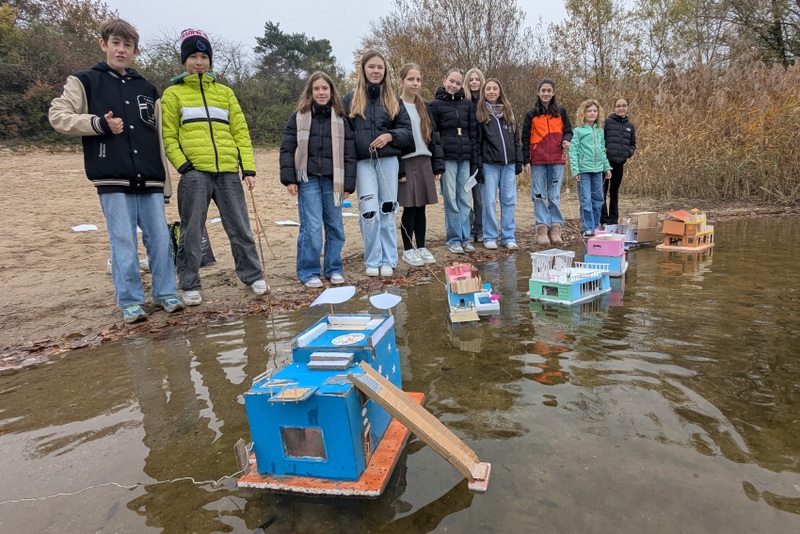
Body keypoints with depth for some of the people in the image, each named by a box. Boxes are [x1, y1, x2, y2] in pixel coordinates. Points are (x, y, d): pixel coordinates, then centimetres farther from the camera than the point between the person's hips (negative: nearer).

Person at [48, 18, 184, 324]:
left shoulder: (147, 89, 17)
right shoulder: (85, 82, 8)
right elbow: (58, 116, 4)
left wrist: (165, 179, 13)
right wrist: (100, 124, -11)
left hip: (149, 179, 3)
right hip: (113, 179, -3)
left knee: (160, 238, 2)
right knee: (123, 242, -2)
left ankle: (165, 293, 16)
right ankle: (130, 302, 8)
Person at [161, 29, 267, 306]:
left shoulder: (225, 92, 17)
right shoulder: (173, 93, 10)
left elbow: (240, 132, 12)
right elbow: (168, 136, 3)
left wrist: (248, 168, 3)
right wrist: (182, 164, -12)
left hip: (228, 172, 2)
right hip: (195, 173, -2)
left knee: (240, 228, 5)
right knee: (191, 233, 2)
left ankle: (253, 276, 18)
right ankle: (190, 286, 14)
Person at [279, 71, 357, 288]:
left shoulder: (341, 119, 9)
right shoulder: (299, 116, 5)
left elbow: (349, 153, 7)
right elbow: (287, 149, 2)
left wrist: (348, 184, 1)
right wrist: (289, 179, -7)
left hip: (332, 180, 2)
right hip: (308, 180, -2)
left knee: (335, 227, 7)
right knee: (311, 228, -6)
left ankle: (334, 269, 21)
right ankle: (309, 272, 8)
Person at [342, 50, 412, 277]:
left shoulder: (393, 100, 11)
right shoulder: (350, 100, 6)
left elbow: (407, 129, 9)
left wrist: (390, 136, -11)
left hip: (388, 160, 2)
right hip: (363, 162, -1)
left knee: (387, 211, 6)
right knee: (369, 212, -7)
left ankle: (388, 261, 15)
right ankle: (372, 262, 8)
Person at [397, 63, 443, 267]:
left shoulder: (424, 108, 15)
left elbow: (433, 138, 15)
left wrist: (438, 166, 7)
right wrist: (397, 170, -17)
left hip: (425, 163, 5)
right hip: (406, 164, -5)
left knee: (421, 207, 9)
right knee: (410, 208, -2)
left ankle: (421, 247, 19)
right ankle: (408, 250, 10)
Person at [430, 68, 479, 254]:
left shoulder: (467, 104, 12)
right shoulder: (436, 104, 4)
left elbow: (473, 133, 11)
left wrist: (475, 161, 4)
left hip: (465, 158, 3)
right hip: (447, 157, -3)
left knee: (465, 199, 4)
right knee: (451, 199, -2)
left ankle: (465, 237, 12)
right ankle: (453, 239, 6)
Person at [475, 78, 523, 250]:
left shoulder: (508, 111, 16)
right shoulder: (480, 113, 4)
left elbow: (516, 138, 15)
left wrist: (519, 161, 8)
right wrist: (477, 165, -9)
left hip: (509, 163, 3)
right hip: (489, 164, -3)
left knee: (509, 201, 3)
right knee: (489, 201, -1)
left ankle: (508, 237, 10)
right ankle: (490, 237, 9)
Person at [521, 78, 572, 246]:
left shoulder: (561, 112, 10)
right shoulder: (531, 114, 7)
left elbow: (568, 131, 15)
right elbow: (525, 139, 5)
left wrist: (566, 141, -9)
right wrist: (526, 161, -2)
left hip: (557, 160, 1)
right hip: (537, 161, -1)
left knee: (554, 196, 3)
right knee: (539, 196, -1)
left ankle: (555, 228, 6)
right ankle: (542, 228, 2)